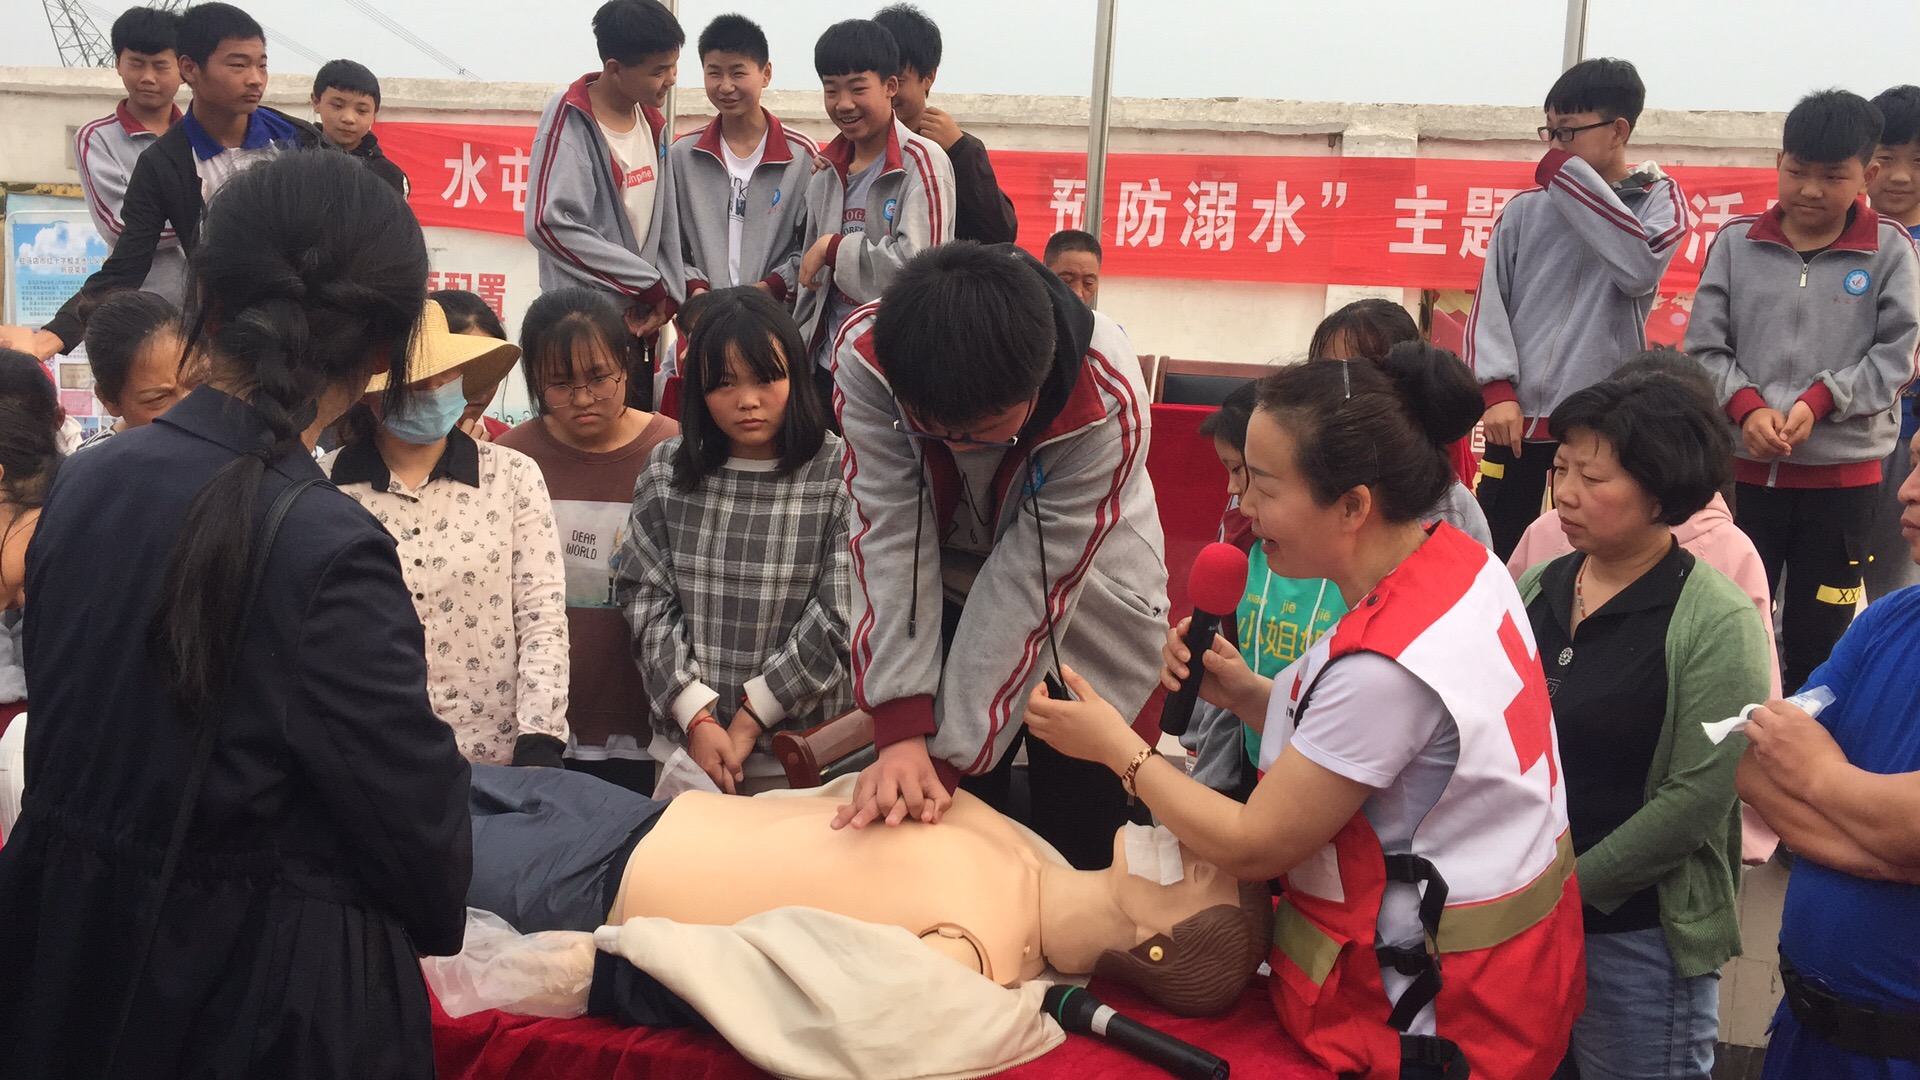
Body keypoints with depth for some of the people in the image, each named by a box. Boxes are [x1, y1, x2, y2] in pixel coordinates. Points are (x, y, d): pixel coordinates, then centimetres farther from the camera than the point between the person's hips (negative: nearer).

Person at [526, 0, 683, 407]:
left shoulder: (652, 121, 10)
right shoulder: (570, 120, -12)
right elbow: (550, 225, -22)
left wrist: (666, 297, -4)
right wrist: (651, 285, -16)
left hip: (639, 325, 7)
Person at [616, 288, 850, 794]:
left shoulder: (840, 474, -10)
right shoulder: (667, 470, 1)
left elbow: (840, 617, -13)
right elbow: (645, 597, -1)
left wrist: (751, 717, -12)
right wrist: (697, 718, -10)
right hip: (685, 739, 3)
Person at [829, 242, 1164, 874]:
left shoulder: (1108, 402, -33)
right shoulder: (864, 354, -27)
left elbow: (1030, 586, -29)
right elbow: (888, 539, -27)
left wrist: (947, 757, -28)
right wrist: (903, 732, -33)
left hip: (1081, 612, -2)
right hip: (946, 598, 2)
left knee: (1077, 842, 2)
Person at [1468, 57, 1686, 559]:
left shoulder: (1658, 197, 6)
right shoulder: (1525, 210, 11)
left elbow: (1640, 268, -15)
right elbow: (1489, 304, 7)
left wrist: (1568, 174, -9)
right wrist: (1496, 391, -9)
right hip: (1518, 416, 2)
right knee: (1496, 560, 8)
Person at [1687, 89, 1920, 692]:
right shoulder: (1736, 242, 1)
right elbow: (1705, 346, -1)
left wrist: (1817, 403, -18)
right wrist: (1747, 409, -16)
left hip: (1844, 473, -1)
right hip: (1743, 467, 1)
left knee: (1818, 633, 8)